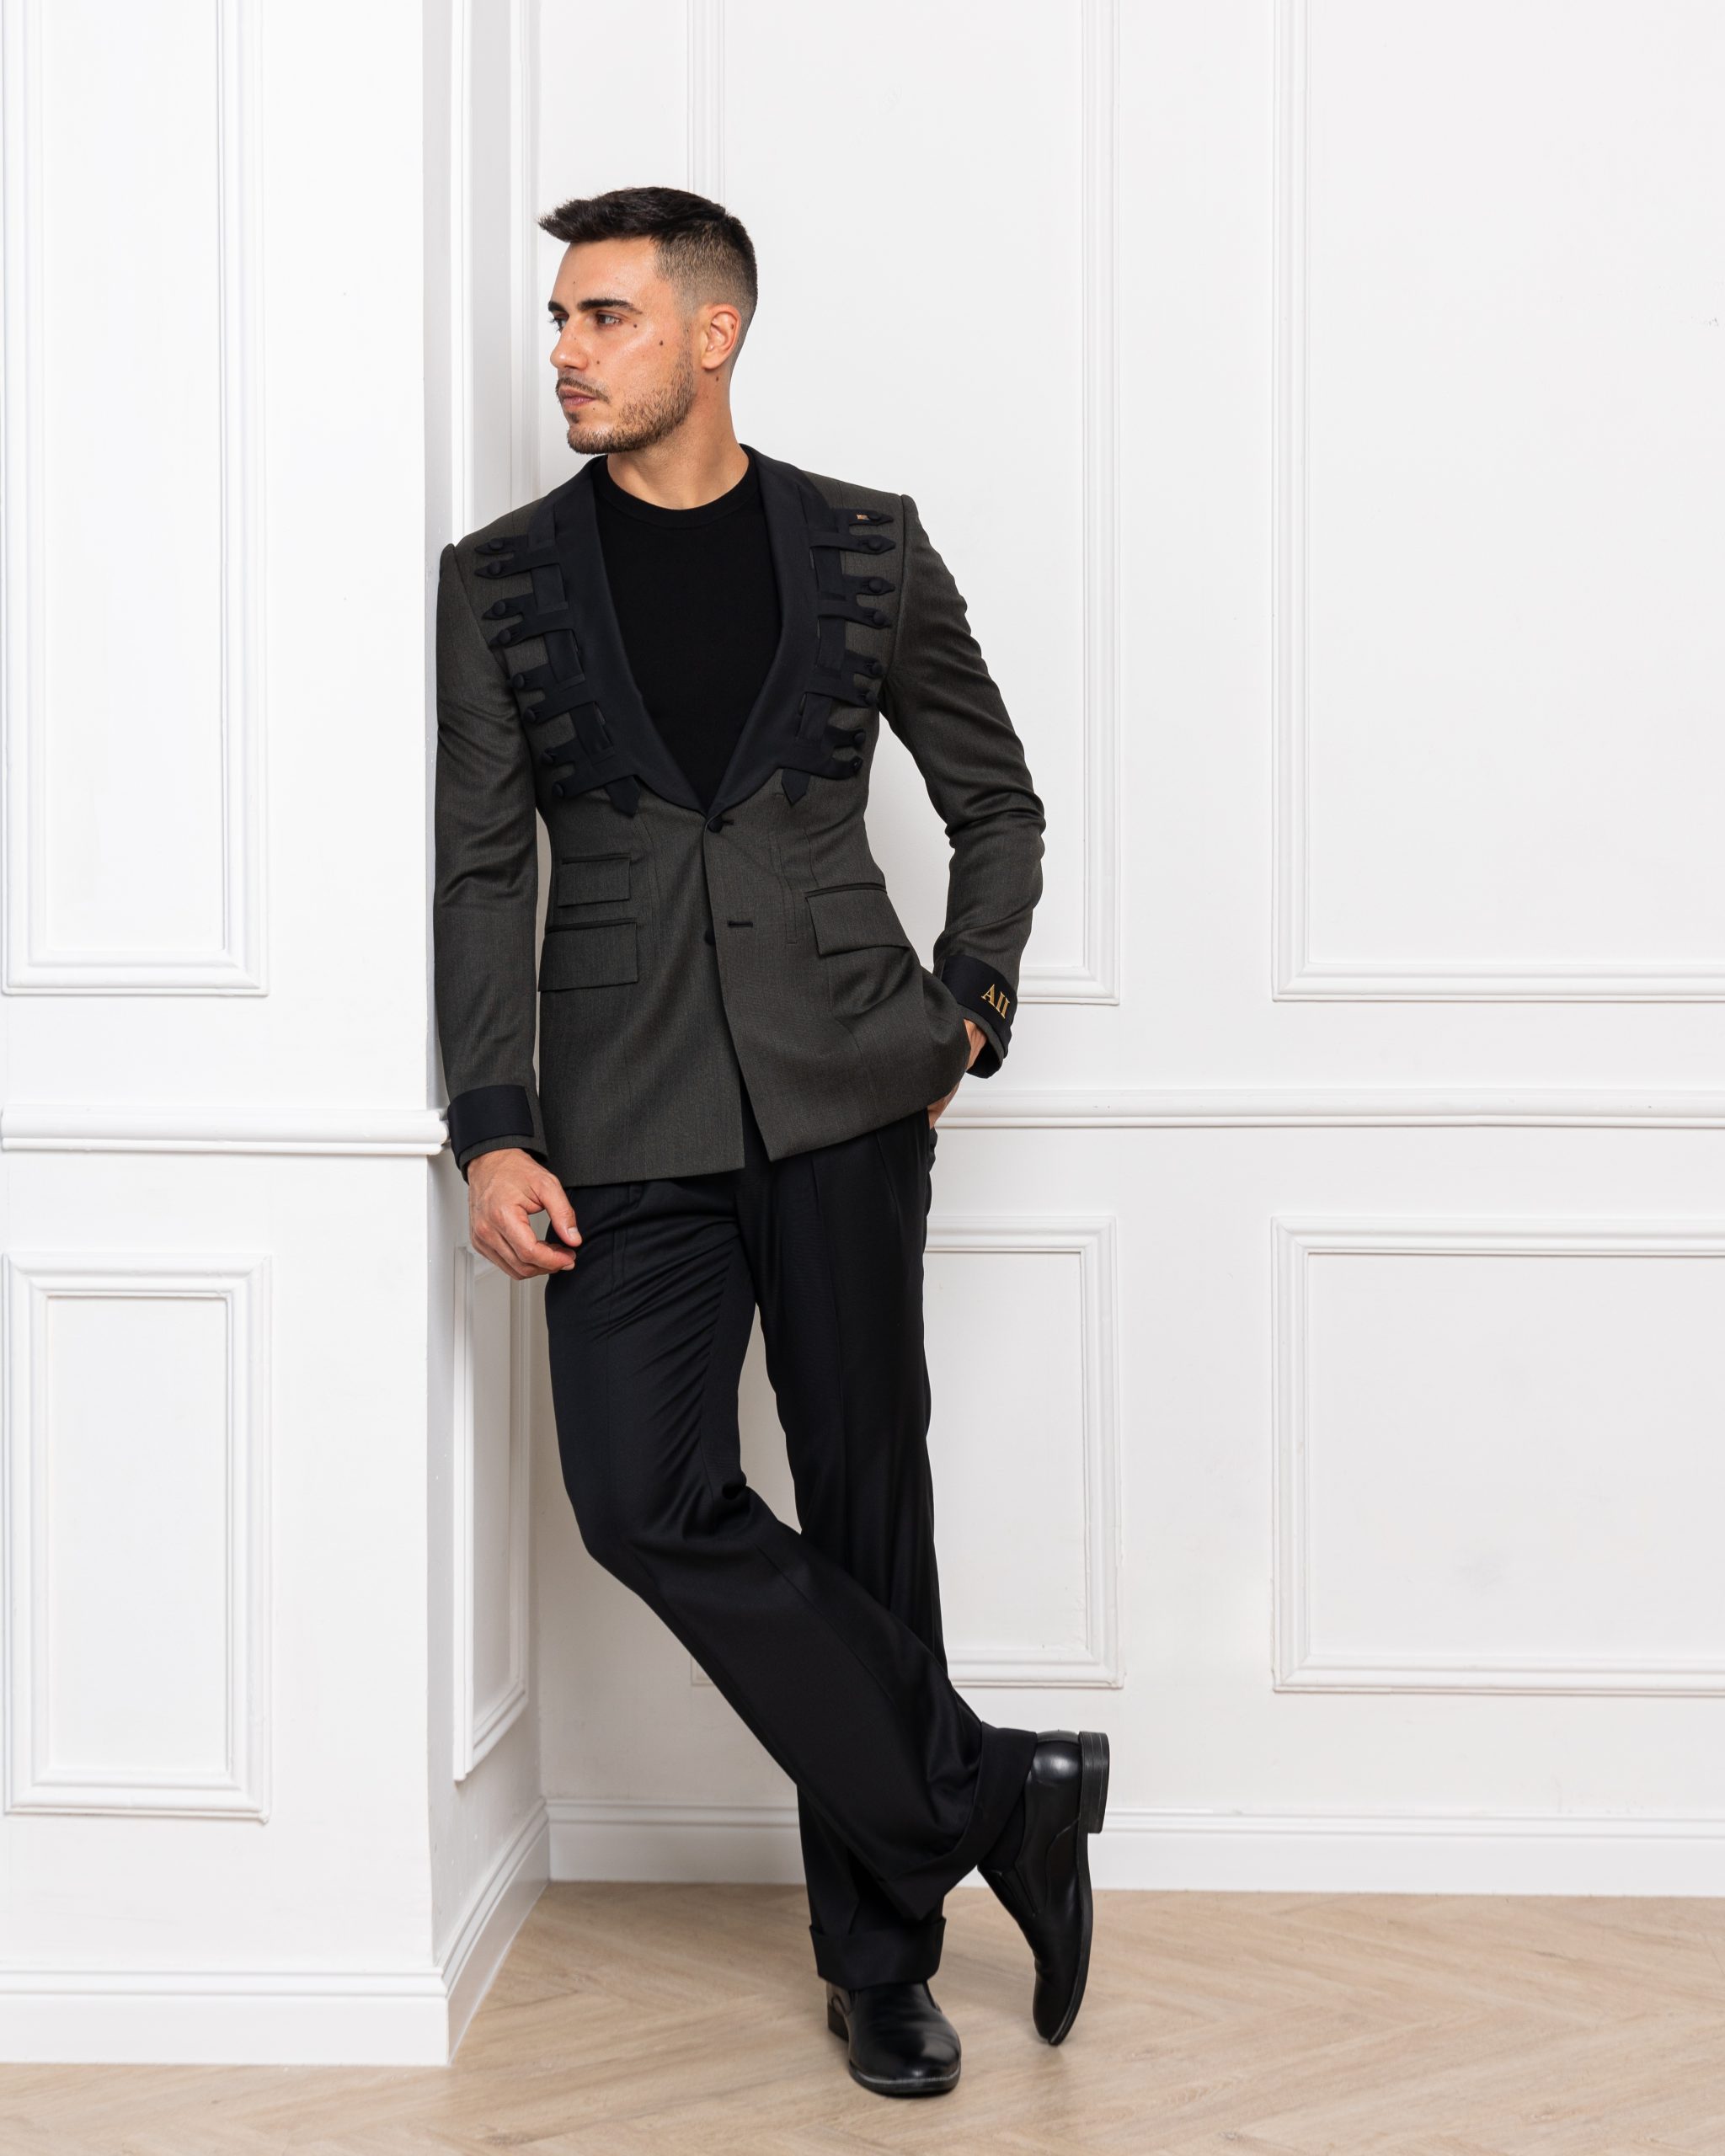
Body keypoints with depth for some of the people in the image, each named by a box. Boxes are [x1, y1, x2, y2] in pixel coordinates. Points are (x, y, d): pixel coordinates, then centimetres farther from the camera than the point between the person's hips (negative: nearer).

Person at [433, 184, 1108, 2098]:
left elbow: (998, 801, 17)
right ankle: (991, 1800, 1)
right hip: (628, 1116, 1)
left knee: (864, 1503, 2)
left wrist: (969, 1004, 4)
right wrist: (492, 1130, -4)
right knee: (644, 1496, -13)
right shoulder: (502, 581, 7)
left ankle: (882, 1954, 16)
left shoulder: (868, 551, 7)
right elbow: (478, 868, 4)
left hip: (846, 1092, -1)